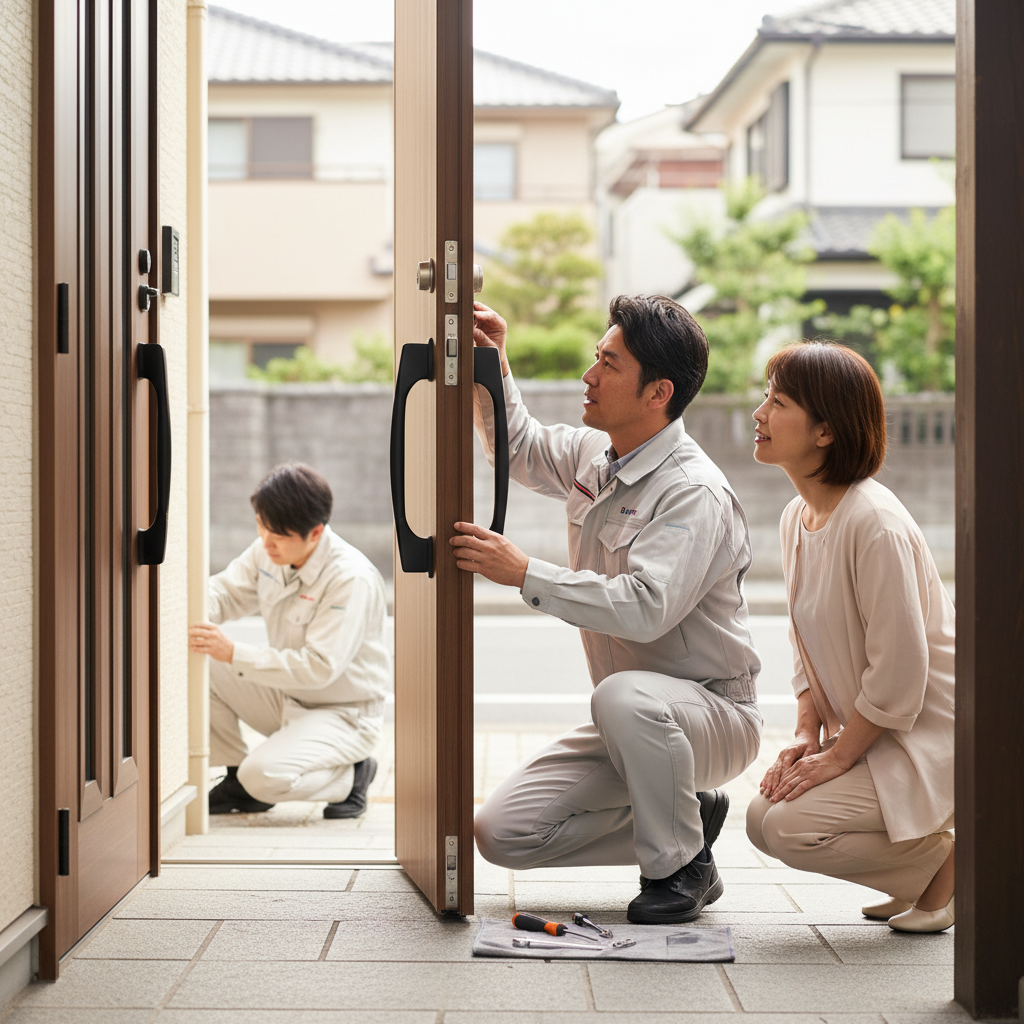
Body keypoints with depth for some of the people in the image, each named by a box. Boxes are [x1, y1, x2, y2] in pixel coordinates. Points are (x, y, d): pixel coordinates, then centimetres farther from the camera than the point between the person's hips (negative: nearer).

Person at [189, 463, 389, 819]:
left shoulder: (352, 579, -27)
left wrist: (234, 654, -36)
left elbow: (320, 667, -31)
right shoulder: (266, 552, -4)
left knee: (265, 776, -31)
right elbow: (225, 592, 6)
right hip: (286, 697, 8)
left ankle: (349, 776, 0)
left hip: (341, 714, -8)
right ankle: (237, 778, 5)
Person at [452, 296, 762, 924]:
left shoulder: (695, 493, -22)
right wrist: (495, 370, 9)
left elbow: (645, 607, -36)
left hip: (713, 715, -8)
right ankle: (686, 813, 10)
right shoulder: (594, 455, 4)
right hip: (637, 728, 8)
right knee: (502, 833, -5)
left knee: (626, 697, -41)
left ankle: (683, 867, -16)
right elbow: (522, 452, 25)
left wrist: (524, 574, -33)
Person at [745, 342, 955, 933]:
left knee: (785, 824, -19)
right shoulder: (798, 517, 6)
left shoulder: (874, 523, -24)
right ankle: (923, 870, 13)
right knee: (766, 811, -1)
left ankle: (953, 861, -1)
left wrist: (836, 757, -16)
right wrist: (808, 736, 0)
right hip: (868, 731, 9)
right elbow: (810, 649, 13)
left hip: (928, 739, -9)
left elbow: (899, 672, -24)